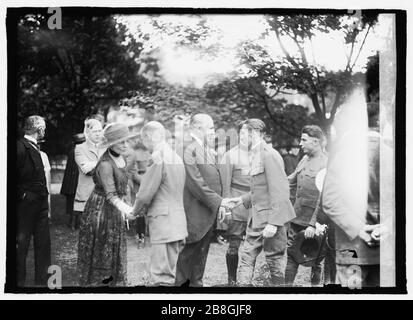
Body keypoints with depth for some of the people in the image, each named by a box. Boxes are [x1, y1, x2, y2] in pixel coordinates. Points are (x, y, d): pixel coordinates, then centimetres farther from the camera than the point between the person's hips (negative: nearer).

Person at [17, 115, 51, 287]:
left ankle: (42, 281, 21)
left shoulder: (35, 148, 13)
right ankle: (19, 282, 13)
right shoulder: (20, 147, -16)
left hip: (40, 204, 9)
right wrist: (22, 195, -16)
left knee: (44, 244, 12)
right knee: (21, 245, 2)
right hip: (26, 204, -9)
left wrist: (44, 197, 13)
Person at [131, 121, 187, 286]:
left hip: (163, 224, -9)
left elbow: (145, 193, -13)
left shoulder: (158, 157, -14)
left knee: (162, 278, -6)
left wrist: (134, 211, 5)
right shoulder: (176, 157, 13)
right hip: (178, 223, 9)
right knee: (173, 274, 14)